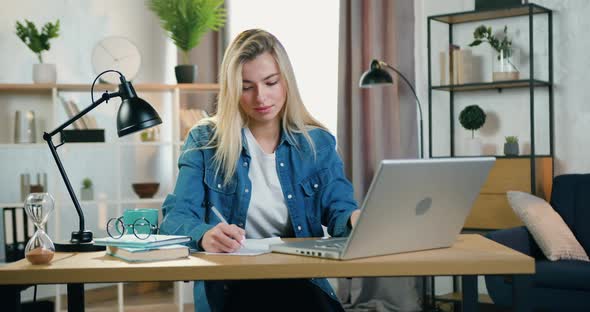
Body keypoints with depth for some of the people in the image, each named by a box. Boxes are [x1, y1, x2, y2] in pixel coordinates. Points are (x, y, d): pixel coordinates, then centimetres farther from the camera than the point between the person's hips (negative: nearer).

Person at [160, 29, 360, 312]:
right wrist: (204, 235, -31)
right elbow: (176, 217, -6)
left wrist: (357, 220, -23)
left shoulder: (317, 143, 10)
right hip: (228, 287, -2)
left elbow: (339, 211, 4)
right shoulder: (205, 142, 4)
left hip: (304, 283, 3)